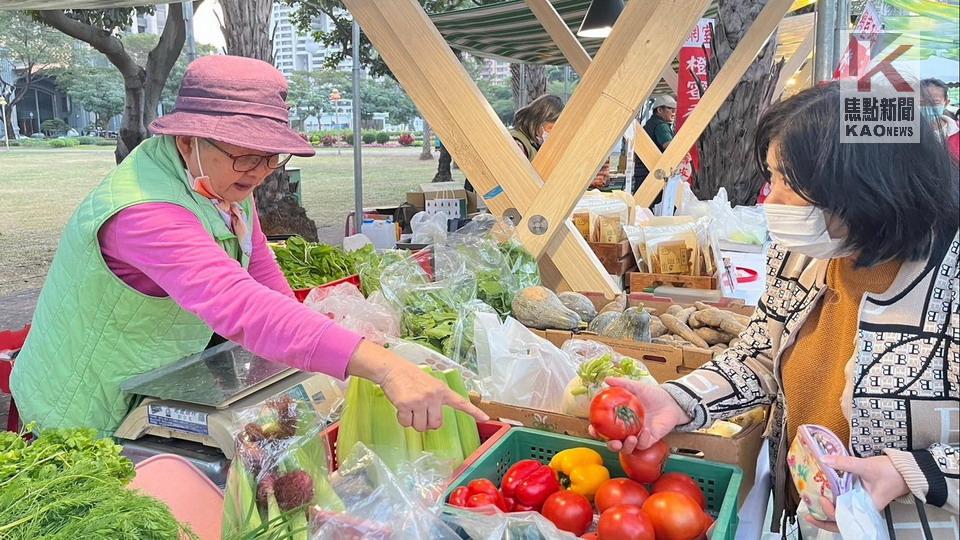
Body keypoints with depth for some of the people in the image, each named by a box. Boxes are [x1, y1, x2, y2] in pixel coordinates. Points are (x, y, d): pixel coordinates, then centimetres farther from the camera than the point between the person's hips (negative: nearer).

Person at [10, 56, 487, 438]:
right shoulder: (144, 212, -38)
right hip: (88, 417, -7)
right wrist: (384, 366, -63)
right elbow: (236, 303, -54)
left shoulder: (225, 175, -9)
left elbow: (260, 272, 1)